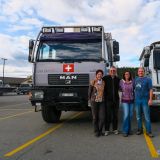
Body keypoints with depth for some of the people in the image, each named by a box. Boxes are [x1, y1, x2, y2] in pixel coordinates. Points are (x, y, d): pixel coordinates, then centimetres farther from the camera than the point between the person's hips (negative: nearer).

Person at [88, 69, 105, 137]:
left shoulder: (103, 82, 2)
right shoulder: (93, 82, -8)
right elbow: (89, 92, 1)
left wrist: (104, 99, 11)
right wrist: (90, 100, 8)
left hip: (101, 102, 3)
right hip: (94, 101, -3)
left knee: (102, 117, -2)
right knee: (95, 117, 4)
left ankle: (100, 130, 19)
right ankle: (96, 131, 19)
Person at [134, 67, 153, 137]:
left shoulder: (148, 79, 1)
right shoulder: (136, 80, 12)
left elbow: (150, 90, -4)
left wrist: (150, 99, -12)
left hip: (145, 100, -4)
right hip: (137, 100, 4)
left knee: (147, 117, -5)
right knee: (138, 116, 10)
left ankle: (149, 131, 0)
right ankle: (140, 129, 20)